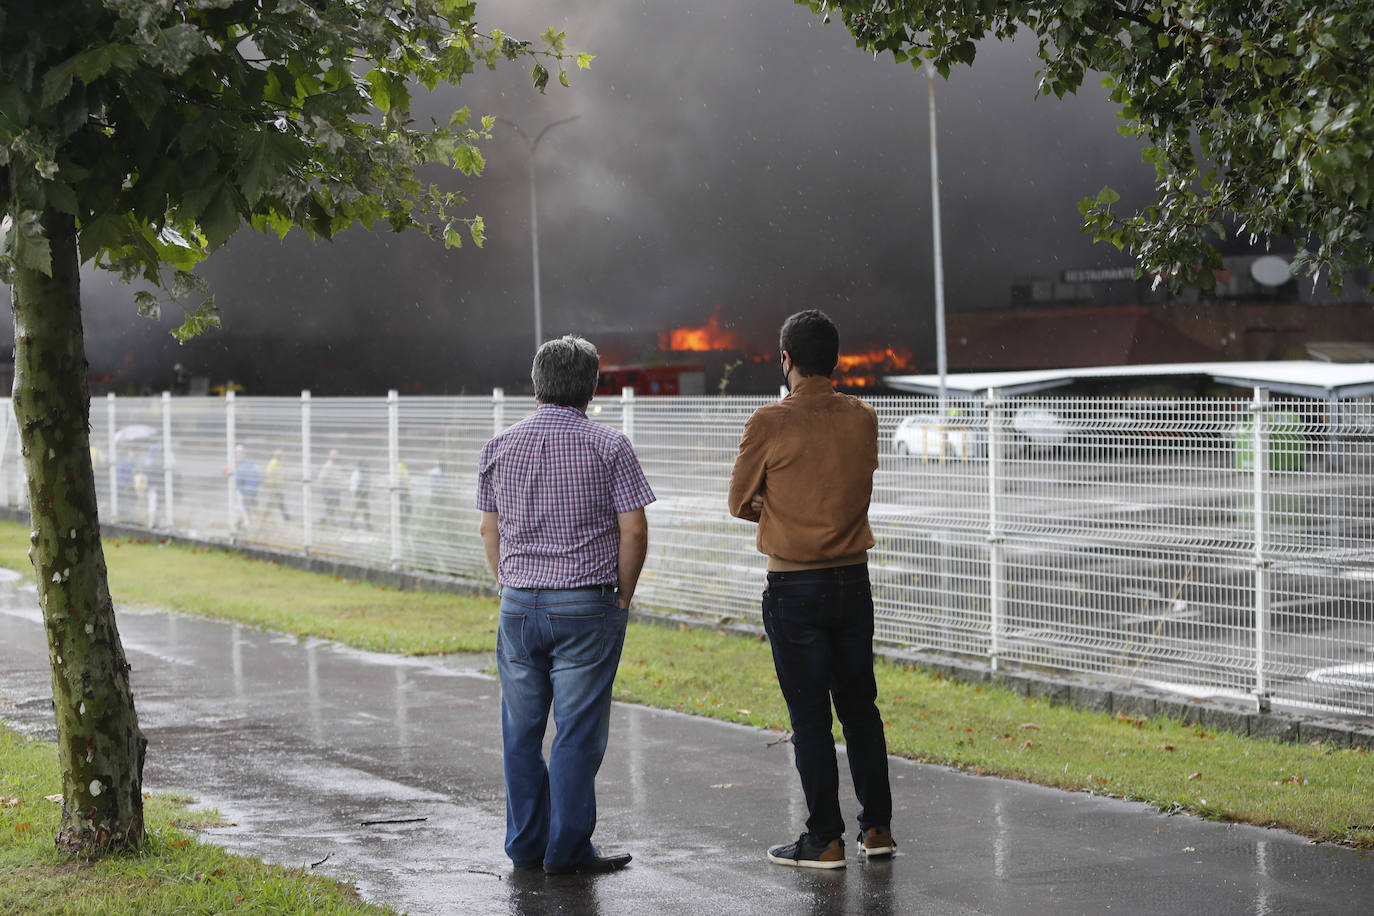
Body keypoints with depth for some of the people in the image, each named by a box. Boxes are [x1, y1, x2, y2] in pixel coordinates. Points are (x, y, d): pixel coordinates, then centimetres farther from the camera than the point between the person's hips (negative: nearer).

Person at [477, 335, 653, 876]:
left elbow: (490, 531, 11)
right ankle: (568, 849, 4)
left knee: (522, 729, 12)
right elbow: (634, 531, -9)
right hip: (585, 607, -4)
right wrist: (623, 596, 3)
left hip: (518, 604, 4)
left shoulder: (500, 447, 5)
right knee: (577, 731, 1)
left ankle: (525, 844, 19)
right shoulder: (608, 447, -6)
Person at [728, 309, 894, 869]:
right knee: (859, 704, 15)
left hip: (794, 588, -4)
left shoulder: (770, 423, -12)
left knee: (810, 716, 2)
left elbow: (740, 503, -2)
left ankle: (826, 840, 5)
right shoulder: (863, 419, 2)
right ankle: (877, 827, 20)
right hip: (853, 579, 5)